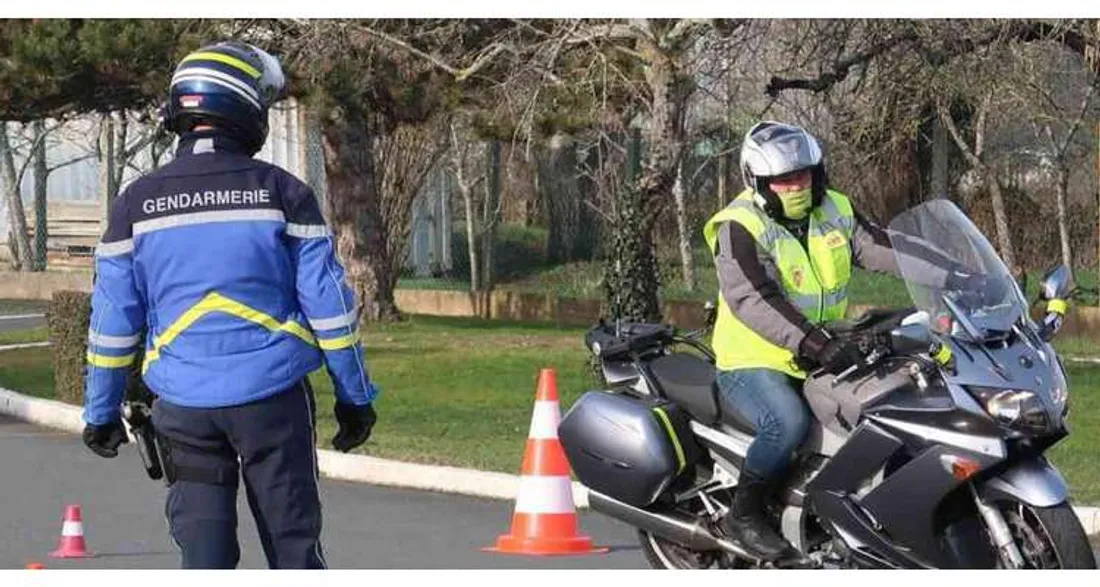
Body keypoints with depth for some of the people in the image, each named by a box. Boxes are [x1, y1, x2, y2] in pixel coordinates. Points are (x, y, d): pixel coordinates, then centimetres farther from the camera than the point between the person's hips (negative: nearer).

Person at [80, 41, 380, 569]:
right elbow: (328, 302, -1)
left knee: (202, 552, 5)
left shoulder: (137, 203, 1)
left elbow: (113, 317, 4)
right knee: (293, 543, 7)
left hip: (184, 402, 1)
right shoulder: (282, 192, -3)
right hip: (272, 393, -1)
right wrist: (355, 396, 8)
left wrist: (100, 413, 13)